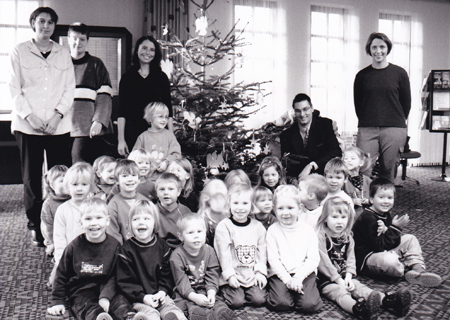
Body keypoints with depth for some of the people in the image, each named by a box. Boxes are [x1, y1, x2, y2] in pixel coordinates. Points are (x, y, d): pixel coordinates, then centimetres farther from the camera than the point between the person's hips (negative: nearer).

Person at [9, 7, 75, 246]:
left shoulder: (63, 54, 14)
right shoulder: (19, 52, 8)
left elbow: (70, 89, 8)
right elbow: (14, 89, 3)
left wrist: (58, 114, -7)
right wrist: (29, 116, -10)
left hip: (59, 126, 1)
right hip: (28, 126, -1)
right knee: (31, 177, 2)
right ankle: (35, 226, 11)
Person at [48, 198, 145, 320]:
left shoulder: (114, 246, 0)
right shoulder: (74, 246, -1)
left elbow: (115, 276, 1)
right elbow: (61, 275, 9)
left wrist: (105, 296, -15)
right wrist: (57, 302, 7)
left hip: (106, 290, 2)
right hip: (80, 292, -2)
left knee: (119, 300, -28)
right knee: (89, 307, -33)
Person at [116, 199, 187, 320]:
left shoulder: (162, 246, 8)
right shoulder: (126, 249, -2)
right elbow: (124, 281, -4)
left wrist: (163, 291, -6)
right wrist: (142, 296, -14)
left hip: (160, 295, 3)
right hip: (138, 299, -3)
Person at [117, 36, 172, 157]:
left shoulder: (161, 78, 9)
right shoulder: (127, 77, 7)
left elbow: (168, 110, 6)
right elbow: (122, 112, 3)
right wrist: (121, 140, -3)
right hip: (132, 132, 0)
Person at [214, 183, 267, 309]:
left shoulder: (258, 226, 6)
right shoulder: (223, 227, -6)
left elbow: (262, 251, 8)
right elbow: (223, 253, -9)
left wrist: (261, 272, -1)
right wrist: (230, 275, -14)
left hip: (253, 275, 3)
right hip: (233, 276, -3)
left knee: (259, 300, -13)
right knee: (236, 302, -16)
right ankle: (225, 291, 14)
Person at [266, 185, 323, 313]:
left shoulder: (308, 230, 4)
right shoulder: (273, 230, 2)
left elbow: (313, 259, -1)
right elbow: (273, 259, -3)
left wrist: (298, 277, -14)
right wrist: (287, 279, -13)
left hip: (304, 273, 1)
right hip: (280, 274, 0)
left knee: (309, 305, -20)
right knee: (280, 303, -24)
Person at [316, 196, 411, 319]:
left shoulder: (348, 238, 12)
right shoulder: (320, 237, -11)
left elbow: (350, 259, 10)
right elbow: (323, 263, -15)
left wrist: (348, 277, -8)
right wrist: (339, 280, -15)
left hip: (344, 277, 6)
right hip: (325, 281, -6)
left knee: (358, 287, -16)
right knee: (339, 291, -31)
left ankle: (386, 300, -39)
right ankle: (357, 308, -62)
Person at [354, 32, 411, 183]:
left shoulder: (399, 73, 6)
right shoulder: (362, 75, 8)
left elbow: (406, 102, 10)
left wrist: (398, 123, 10)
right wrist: (366, 122, 9)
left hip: (394, 130, 0)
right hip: (366, 130, 0)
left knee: (388, 174, 2)